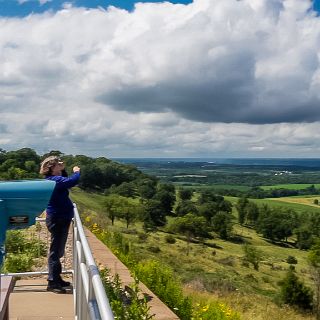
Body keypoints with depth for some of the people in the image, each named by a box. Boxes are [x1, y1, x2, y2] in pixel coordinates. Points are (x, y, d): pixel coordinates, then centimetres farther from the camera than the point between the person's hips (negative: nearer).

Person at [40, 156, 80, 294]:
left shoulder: (54, 179, 11)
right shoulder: (55, 180, -21)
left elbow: (66, 181, 30)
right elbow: (73, 181, -33)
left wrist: (63, 169, 15)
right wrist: (76, 171, -12)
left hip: (60, 219, 11)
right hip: (57, 219, -11)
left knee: (58, 250, 19)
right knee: (56, 250, -5)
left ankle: (56, 278, 31)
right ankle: (52, 282, 1)